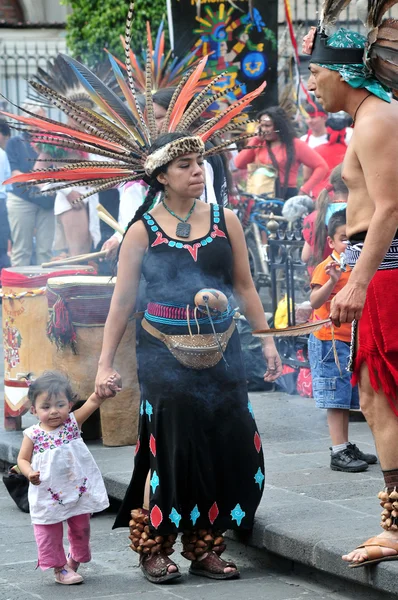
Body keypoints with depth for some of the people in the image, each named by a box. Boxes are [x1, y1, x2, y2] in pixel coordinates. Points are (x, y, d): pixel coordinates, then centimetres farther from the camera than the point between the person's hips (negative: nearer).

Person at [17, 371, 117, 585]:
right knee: (50, 533, 4)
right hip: (48, 496, -2)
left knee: (80, 528, 17)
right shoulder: (33, 435, -9)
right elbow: (22, 459, -1)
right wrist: (29, 473, -22)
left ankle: (74, 561, 38)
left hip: (79, 491, 2)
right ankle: (59, 568, 20)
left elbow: (92, 402, -16)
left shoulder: (73, 422, -5)